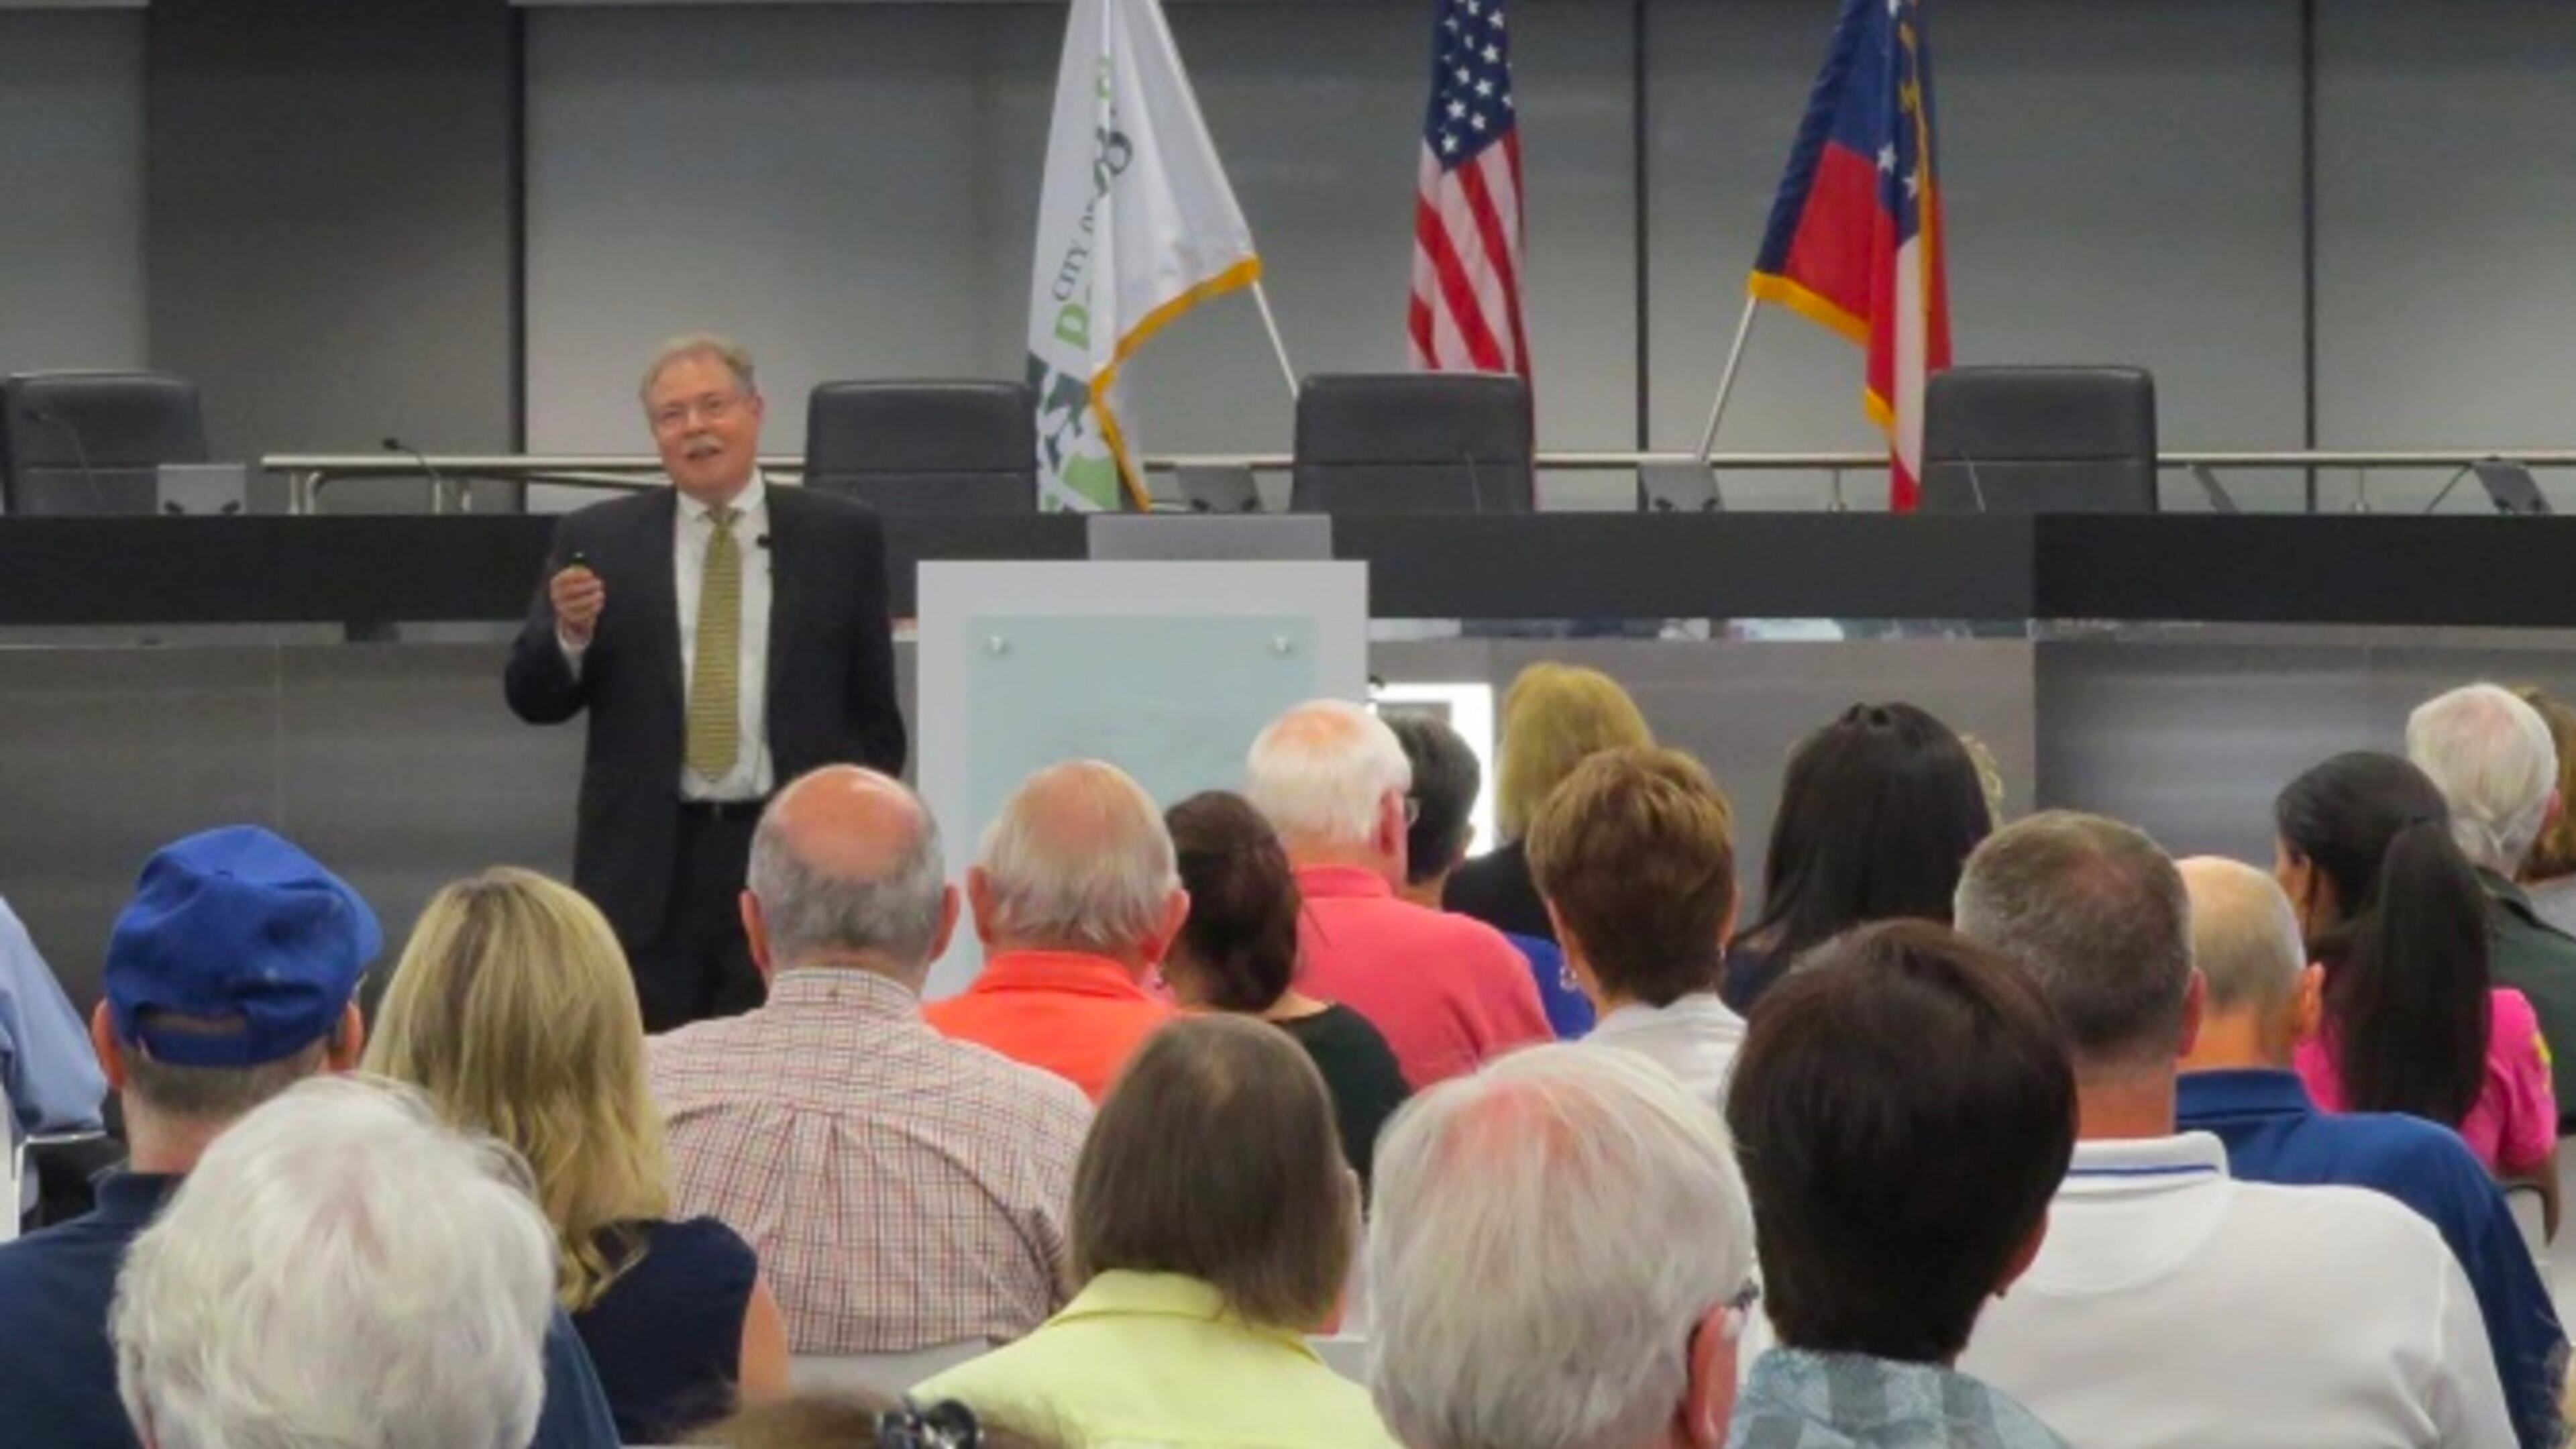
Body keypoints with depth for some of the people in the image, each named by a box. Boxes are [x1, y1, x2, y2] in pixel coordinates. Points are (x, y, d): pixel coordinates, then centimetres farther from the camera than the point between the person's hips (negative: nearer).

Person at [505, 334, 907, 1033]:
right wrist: (570, 633, -15)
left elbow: (874, 708, 10)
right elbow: (533, 699, 5)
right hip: (646, 864, 1)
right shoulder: (598, 541, 7)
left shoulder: (840, 537, 6)